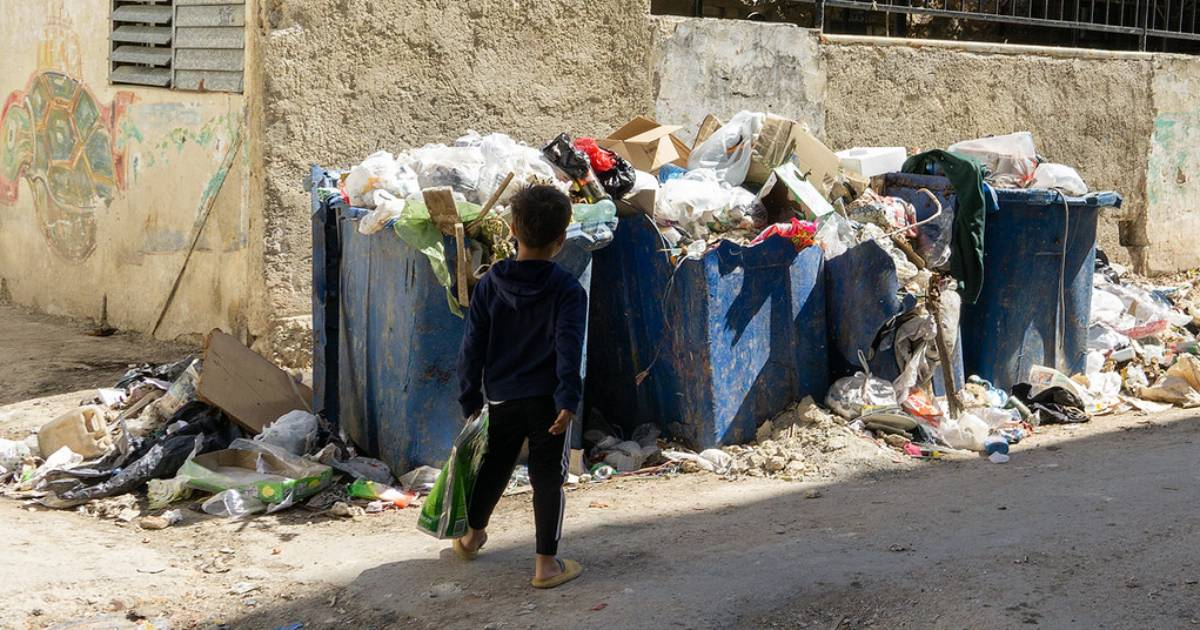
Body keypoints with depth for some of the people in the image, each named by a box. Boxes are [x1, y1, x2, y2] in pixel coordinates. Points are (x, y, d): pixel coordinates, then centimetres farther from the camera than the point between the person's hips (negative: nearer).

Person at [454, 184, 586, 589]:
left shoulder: (489, 286, -1)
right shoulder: (567, 290, -10)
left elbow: (472, 347, 2)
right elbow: (569, 347, -20)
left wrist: (470, 400, 9)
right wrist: (569, 400, -22)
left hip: (501, 400, 4)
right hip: (547, 400, -3)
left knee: (493, 468, 23)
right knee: (548, 478, 4)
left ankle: (472, 535, 41)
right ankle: (546, 563, 6)